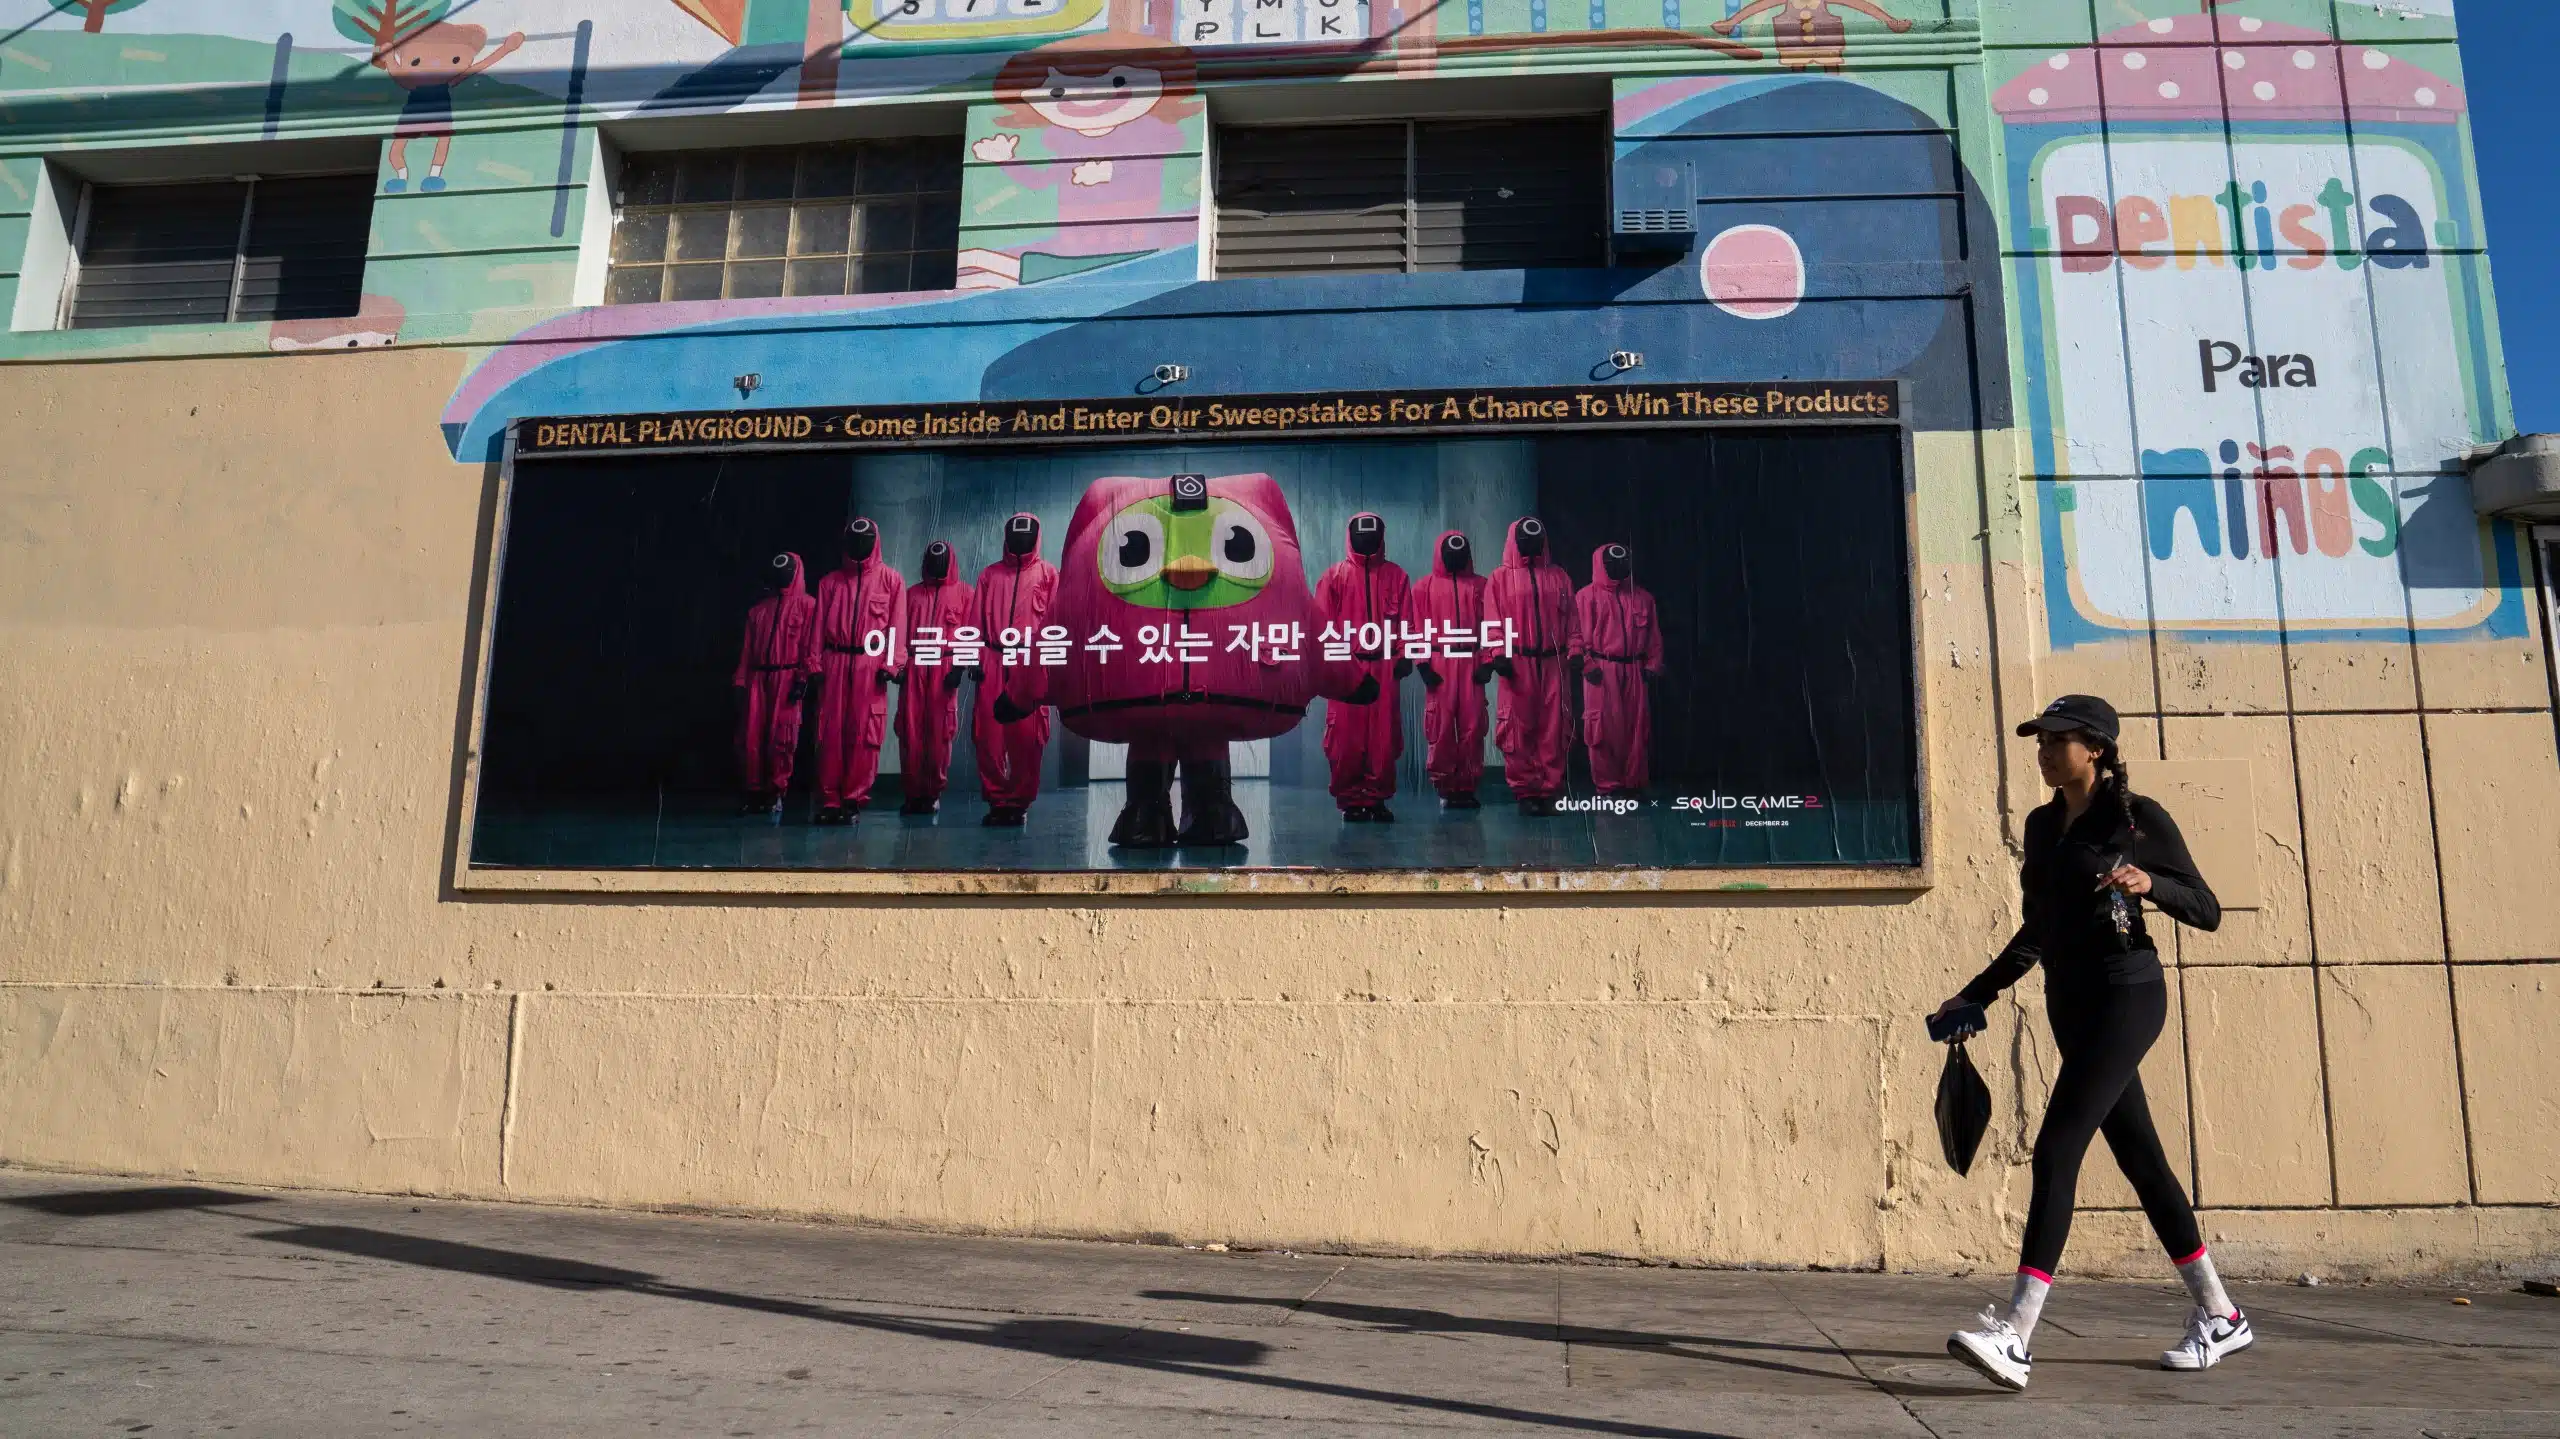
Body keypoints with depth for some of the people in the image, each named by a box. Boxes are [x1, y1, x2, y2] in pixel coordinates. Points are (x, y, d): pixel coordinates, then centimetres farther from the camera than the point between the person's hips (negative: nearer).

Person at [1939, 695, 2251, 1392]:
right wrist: (1975, 996, 19)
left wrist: (2150, 884, -25)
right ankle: (2219, 1316, 28)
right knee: (2140, 1158, 13)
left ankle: (2013, 1337, -19)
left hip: (2123, 995, -8)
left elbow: (2208, 911, -5)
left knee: (2056, 1151, -16)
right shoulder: (2042, 824, 13)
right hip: (2070, 1002, 8)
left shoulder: (2139, 818, -7)